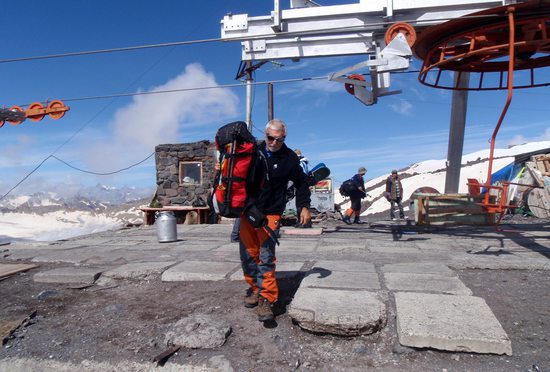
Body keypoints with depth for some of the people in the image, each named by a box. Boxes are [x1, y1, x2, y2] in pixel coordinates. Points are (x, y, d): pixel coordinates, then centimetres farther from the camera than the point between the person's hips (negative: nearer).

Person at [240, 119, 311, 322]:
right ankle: (255, 288, 27)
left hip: (270, 213, -3)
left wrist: (304, 206, 3)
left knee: (266, 256, -10)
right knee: (248, 254, 8)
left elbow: (301, 182, 10)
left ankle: (266, 299, -3)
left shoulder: (289, 158, -1)